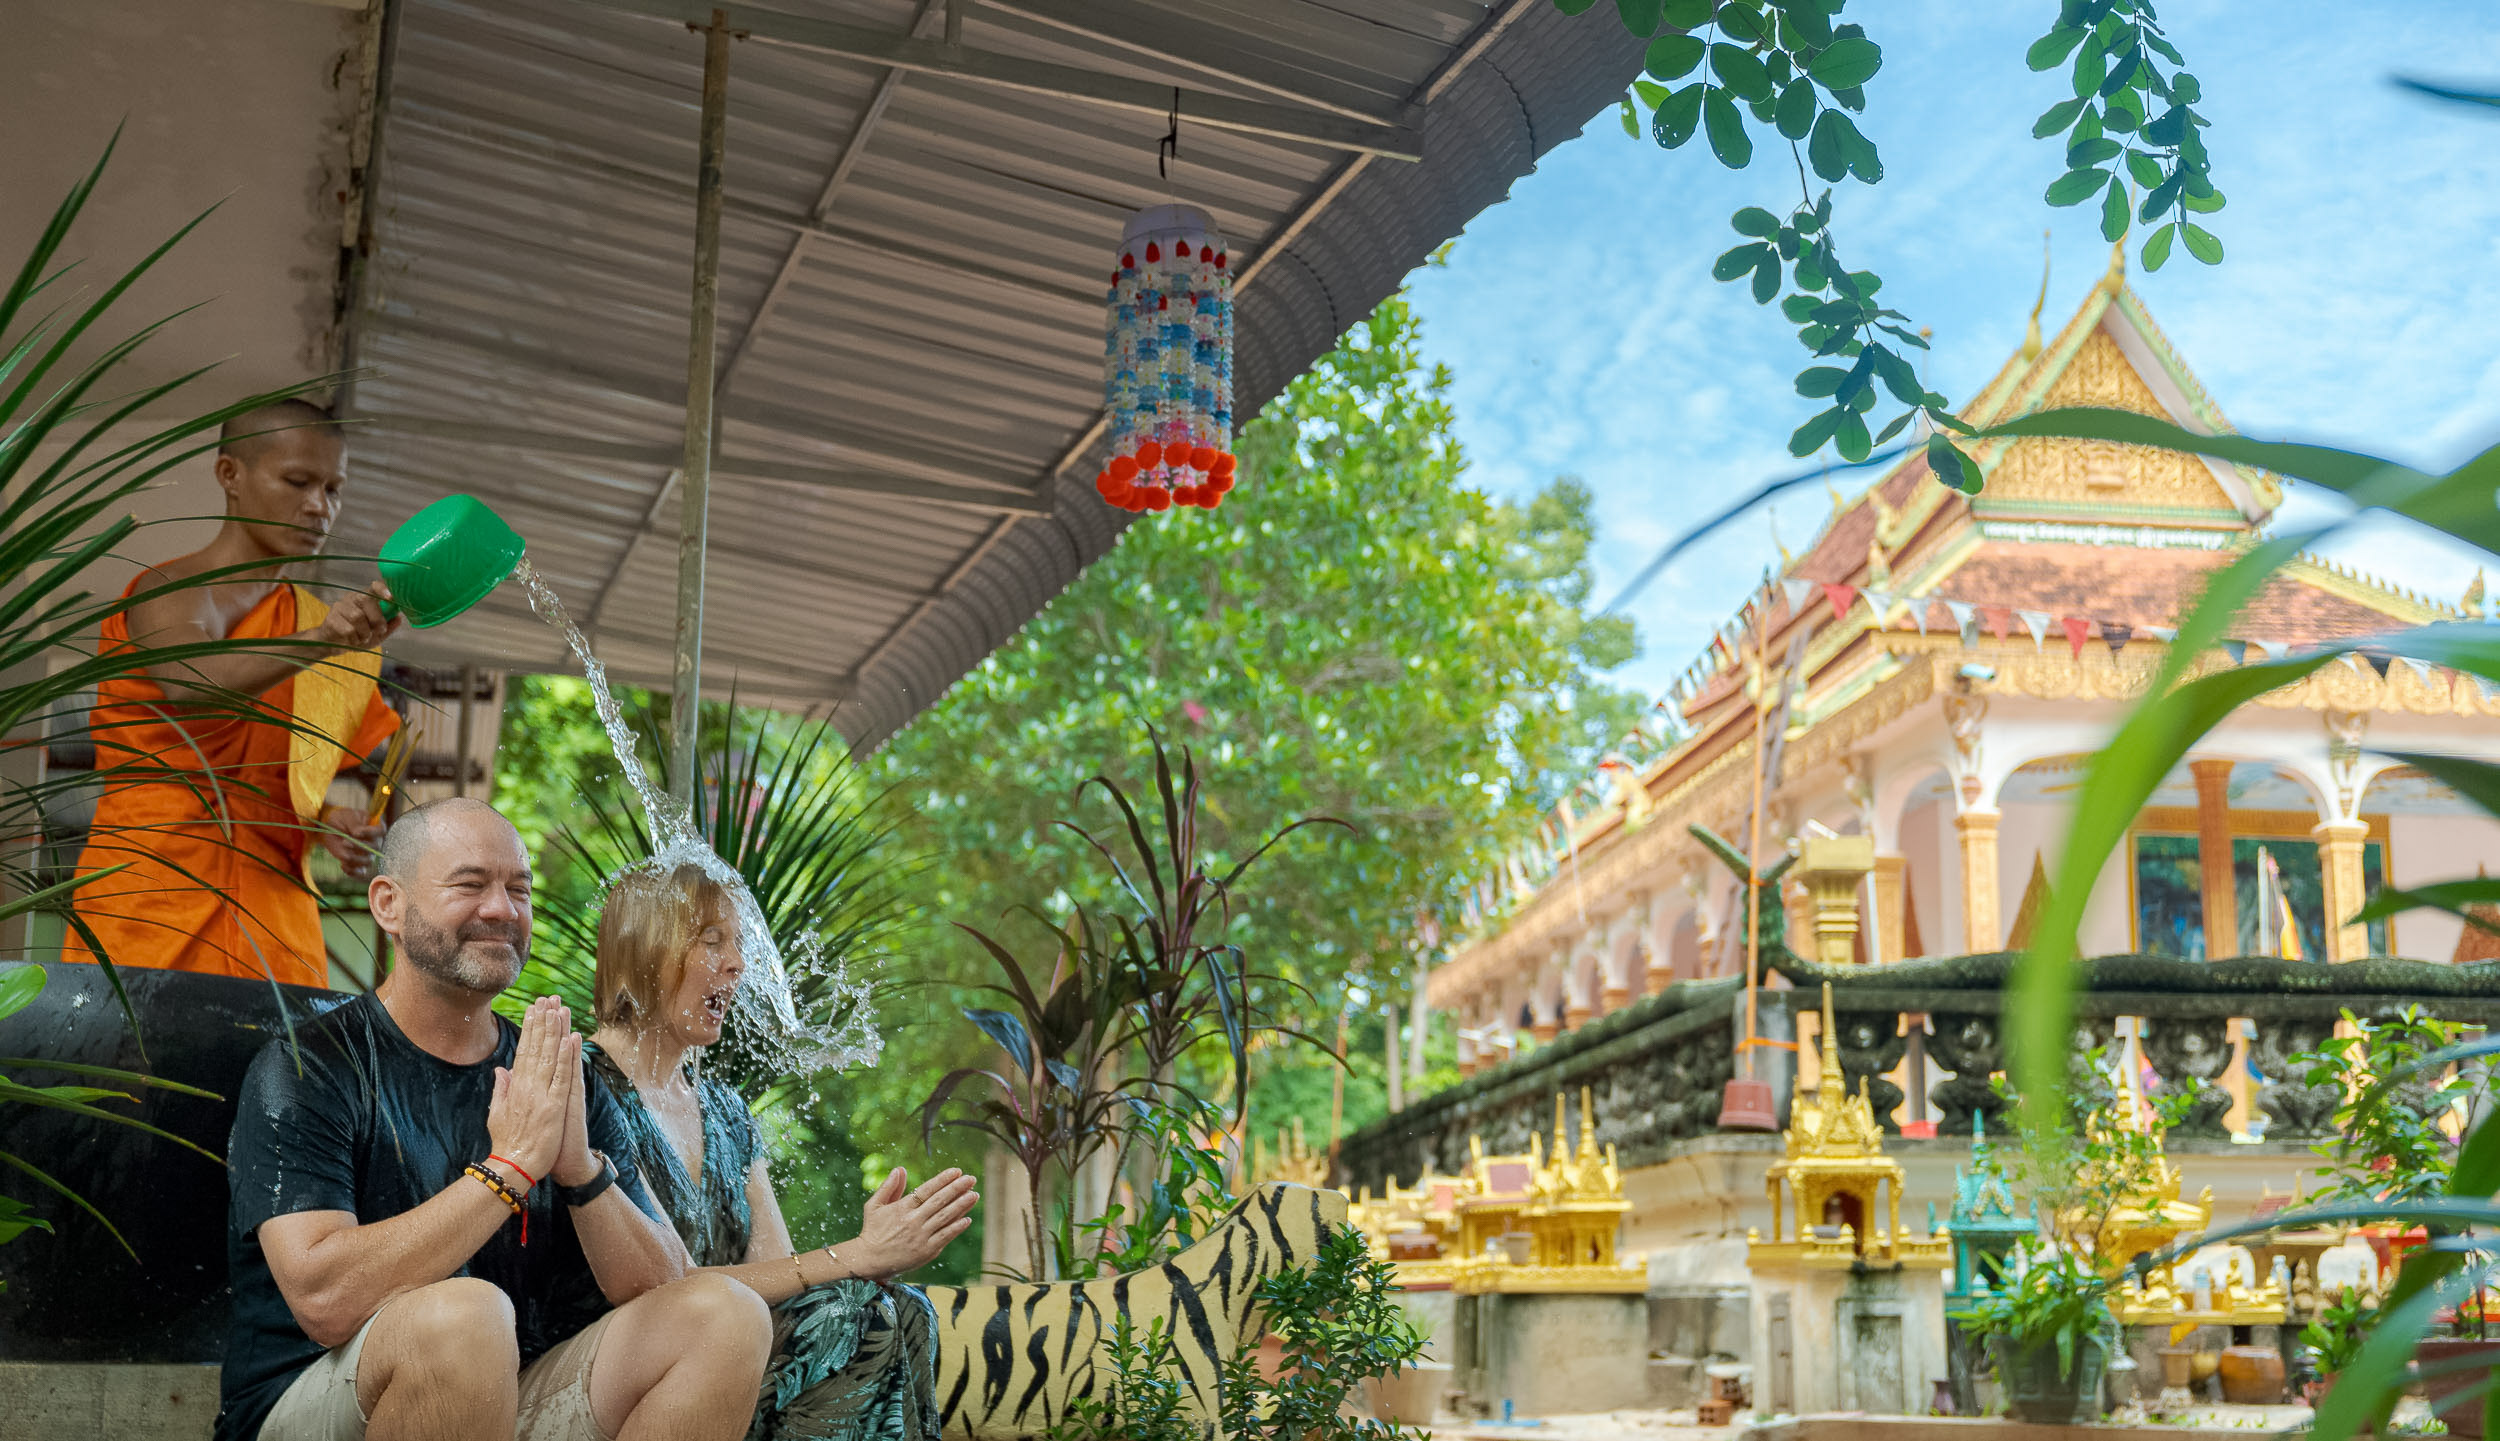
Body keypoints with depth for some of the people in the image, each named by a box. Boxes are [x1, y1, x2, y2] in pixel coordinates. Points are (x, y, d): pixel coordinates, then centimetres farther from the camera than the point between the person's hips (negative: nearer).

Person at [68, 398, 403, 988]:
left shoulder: (317, 621, 15)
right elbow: (189, 681, -29)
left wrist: (327, 819, -1)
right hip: (154, 895, -5)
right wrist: (317, 642, -42)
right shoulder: (171, 593, -5)